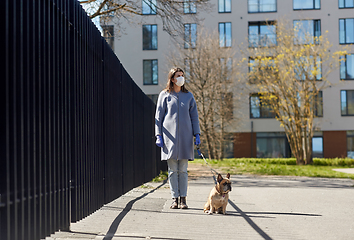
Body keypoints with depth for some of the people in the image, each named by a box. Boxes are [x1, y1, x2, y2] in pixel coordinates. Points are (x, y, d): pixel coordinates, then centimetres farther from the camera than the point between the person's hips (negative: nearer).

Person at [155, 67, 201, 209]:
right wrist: (158, 136, -1)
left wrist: (197, 135, 5)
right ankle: (175, 199, 5)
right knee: (172, 170, -1)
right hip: (169, 135, -1)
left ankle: (183, 199, 5)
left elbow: (194, 116, 14)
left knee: (183, 170, 1)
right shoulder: (164, 95, 7)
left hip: (185, 135, 1)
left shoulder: (188, 96, 13)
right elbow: (158, 116, 7)